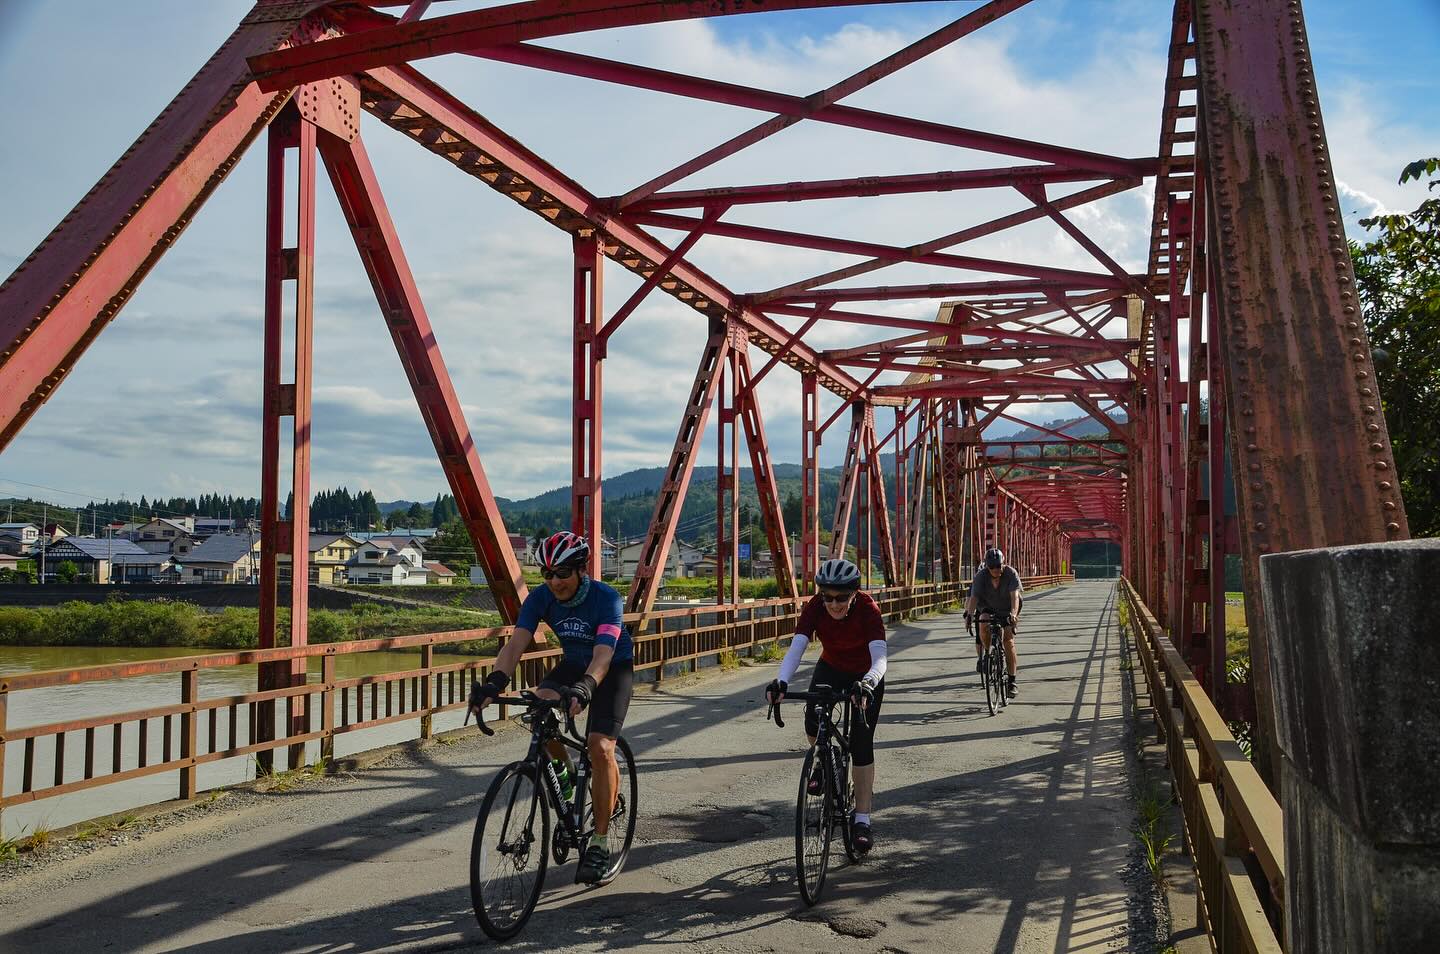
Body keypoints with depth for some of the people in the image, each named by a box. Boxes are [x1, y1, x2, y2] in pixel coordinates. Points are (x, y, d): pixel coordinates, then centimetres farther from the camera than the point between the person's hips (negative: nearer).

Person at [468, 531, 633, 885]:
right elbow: (517, 643, -28)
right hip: (573, 664, 4)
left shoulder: (606, 598, -30)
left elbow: (603, 654, -42)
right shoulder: (541, 597, -18)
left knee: (600, 746, -21)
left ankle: (600, 842, -8)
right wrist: (495, 681, -47)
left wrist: (585, 687, -62)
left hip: (615, 668, -4)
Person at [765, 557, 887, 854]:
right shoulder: (815, 607, -27)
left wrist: (867, 684, -63)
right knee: (813, 722, -22)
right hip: (831, 669, 2)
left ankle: (862, 820, 2)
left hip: (866, 676, -2)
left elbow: (879, 658, -42)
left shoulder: (867, 609, -33)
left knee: (861, 743, -9)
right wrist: (781, 682, -54)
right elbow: (796, 648, -36)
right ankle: (822, 763, 12)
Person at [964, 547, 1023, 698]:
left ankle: (1011, 681, -9)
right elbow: (974, 597, -28)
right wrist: (969, 614, -46)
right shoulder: (981, 576, -20)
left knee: (1009, 640, -16)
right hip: (989, 609, 1)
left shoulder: (1011, 573, -24)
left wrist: (1014, 613, -52)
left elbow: (1015, 595, -35)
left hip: (1008, 610, -1)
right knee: (983, 624, -33)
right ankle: (985, 655, -7)